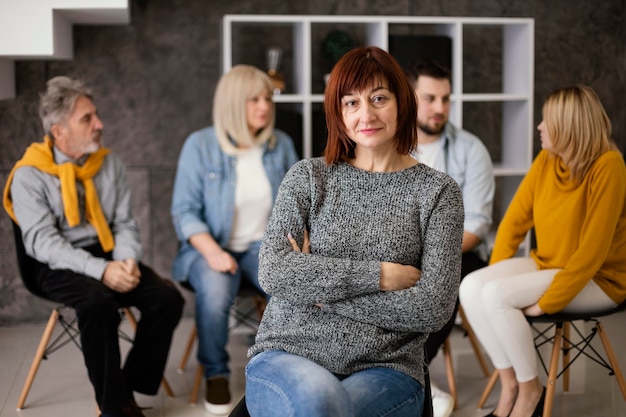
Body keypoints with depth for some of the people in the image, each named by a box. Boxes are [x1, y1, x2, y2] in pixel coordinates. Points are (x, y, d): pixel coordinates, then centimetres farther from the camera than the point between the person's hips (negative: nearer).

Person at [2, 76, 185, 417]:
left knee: (167, 297, -19)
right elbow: (42, 241, -16)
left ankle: (131, 386, -4)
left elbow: (124, 223, 7)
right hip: (59, 267, -5)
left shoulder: (110, 164, 7)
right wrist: (101, 270, -28)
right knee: (98, 302, -36)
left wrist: (127, 260, -16)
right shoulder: (29, 175, -7)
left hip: (108, 257, 5)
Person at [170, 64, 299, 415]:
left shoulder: (281, 144, 3)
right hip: (212, 246, -2)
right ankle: (216, 373, -8)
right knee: (215, 290, -36)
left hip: (265, 245, 2)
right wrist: (212, 251, -22)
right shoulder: (200, 145, -6)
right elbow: (185, 211, -8)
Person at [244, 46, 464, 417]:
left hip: (384, 370, -1)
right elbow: (273, 272, -6)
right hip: (287, 357, 1)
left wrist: (319, 286, -6)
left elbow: (434, 309, -5)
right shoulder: (307, 177, 8)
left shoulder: (438, 192, 4)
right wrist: (380, 275, -11)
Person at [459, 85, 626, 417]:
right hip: (546, 264, 7)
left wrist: (547, 303, -22)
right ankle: (510, 385, -4)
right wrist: (493, 275, -5)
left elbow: (592, 251, -24)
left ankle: (530, 389, -5)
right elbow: (515, 219, 4)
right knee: (471, 286, -17)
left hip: (596, 279, -7)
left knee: (497, 296, -26)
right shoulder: (546, 160, -1)